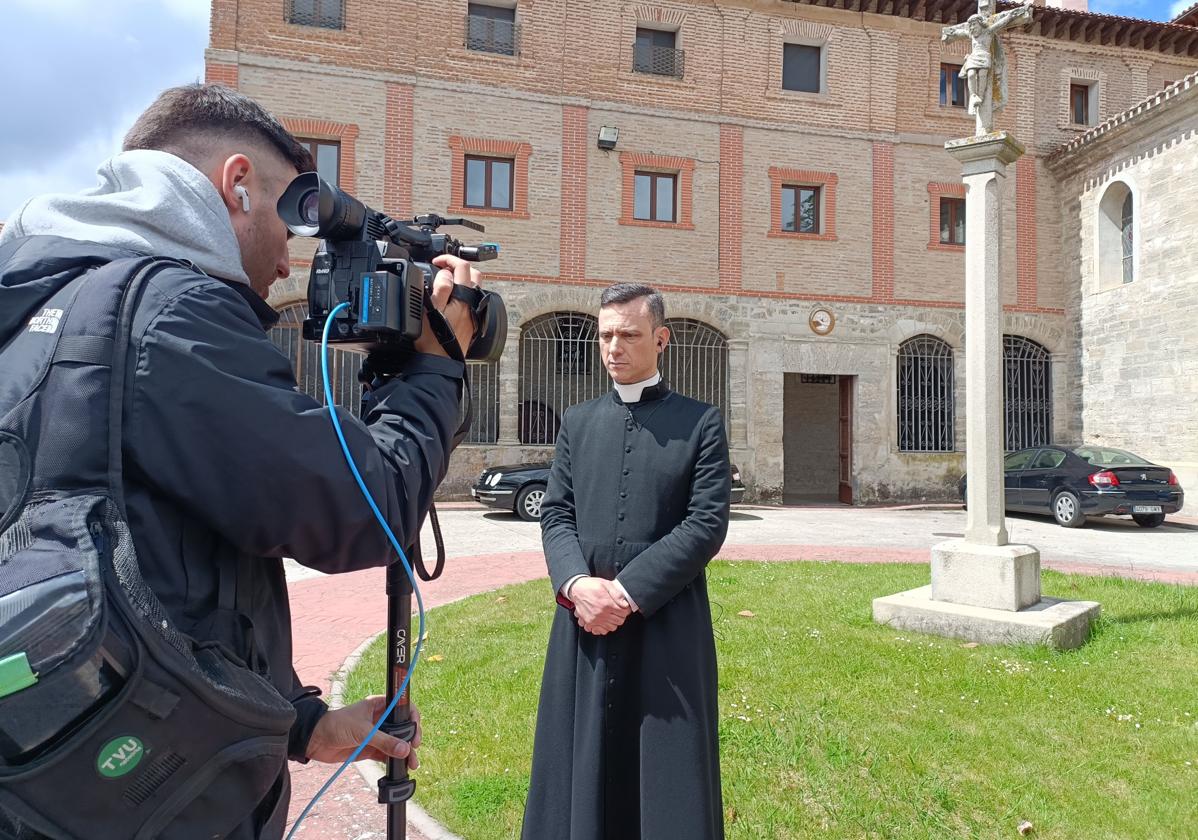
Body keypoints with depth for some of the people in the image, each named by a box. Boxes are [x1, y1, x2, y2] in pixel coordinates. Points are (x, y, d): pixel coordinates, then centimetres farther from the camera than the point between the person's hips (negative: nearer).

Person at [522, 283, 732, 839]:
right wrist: (576, 583, -13)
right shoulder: (577, 422, 11)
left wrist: (630, 591, -15)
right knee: (583, 768, 13)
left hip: (667, 624, -3)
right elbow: (555, 514, 6)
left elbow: (708, 523, -8)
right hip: (585, 623, 3)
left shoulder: (701, 422, 0)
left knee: (669, 776, 7)